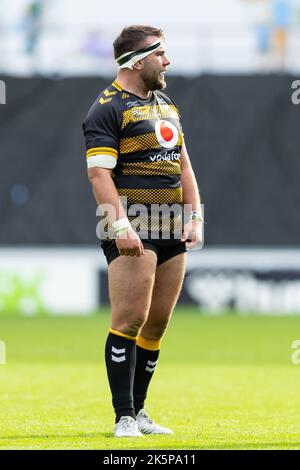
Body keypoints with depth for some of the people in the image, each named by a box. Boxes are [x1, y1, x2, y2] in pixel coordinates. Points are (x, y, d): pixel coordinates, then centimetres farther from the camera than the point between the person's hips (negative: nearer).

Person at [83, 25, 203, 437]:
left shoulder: (167, 105, 20)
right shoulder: (109, 107, -6)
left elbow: (183, 166, 23)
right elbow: (99, 172, -13)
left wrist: (196, 217, 11)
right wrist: (120, 226, -22)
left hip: (171, 232, 8)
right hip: (133, 232, -8)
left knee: (157, 325, 8)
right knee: (130, 320, -12)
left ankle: (138, 410, 15)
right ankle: (124, 418, -10)